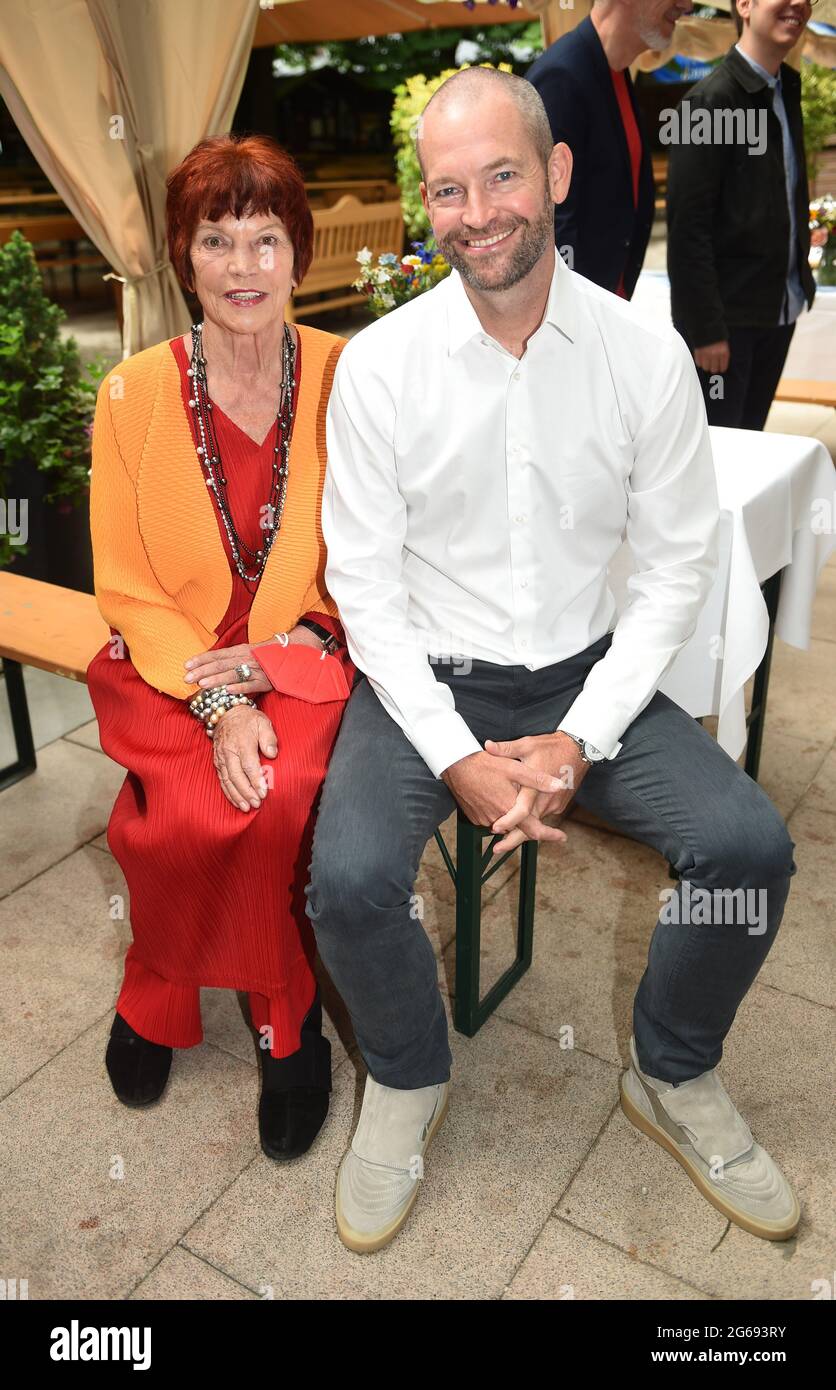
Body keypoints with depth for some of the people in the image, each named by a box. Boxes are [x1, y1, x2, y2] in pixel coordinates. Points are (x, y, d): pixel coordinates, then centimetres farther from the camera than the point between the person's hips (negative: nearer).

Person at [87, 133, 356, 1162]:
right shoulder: (133, 396, -3)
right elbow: (127, 585, -2)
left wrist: (264, 663, -12)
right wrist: (219, 703, -17)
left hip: (308, 656, 0)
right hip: (172, 662, 0)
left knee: (282, 800, -28)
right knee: (191, 819, -26)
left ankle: (158, 999, 3)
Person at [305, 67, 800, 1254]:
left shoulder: (649, 354, -5)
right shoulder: (377, 365, -8)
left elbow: (676, 565, -2)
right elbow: (366, 584, -7)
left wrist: (579, 742, -13)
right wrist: (457, 759, -16)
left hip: (589, 675, 2)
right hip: (423, 680, -1)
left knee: (752, 845, -17)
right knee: (350, 879, -26)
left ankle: (676, 1079, 15)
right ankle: (409, 1084, 10)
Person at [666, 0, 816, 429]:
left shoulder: (787, 90, 12)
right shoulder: (709, 100, -12)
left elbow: (790, 197, 16)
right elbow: (687, 227, -16)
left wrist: (801, 281, 6)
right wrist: (706, 327, -19)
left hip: (780, 309, 7)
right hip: (729, 314, -7)